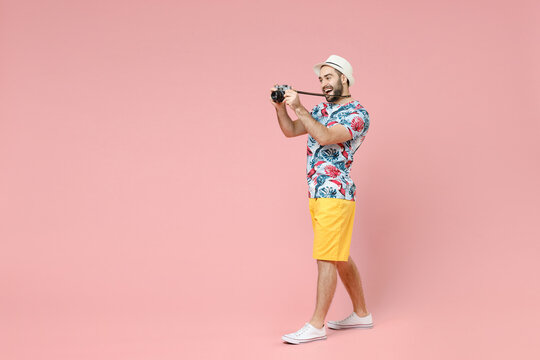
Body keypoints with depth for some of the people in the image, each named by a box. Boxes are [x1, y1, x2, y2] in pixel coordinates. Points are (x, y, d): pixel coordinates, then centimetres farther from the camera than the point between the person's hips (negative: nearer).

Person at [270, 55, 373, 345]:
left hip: (335, 196, -9)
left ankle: (316, 326, -1)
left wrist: (299, 108, -23)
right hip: (318, 195, 9)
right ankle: (361, 314, 27)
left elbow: (325, 137, -25)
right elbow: (290, 130, 14)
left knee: (327, 260, -7)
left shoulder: (358, 114, -10)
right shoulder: (321, 110, 16)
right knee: (341, 258, 15)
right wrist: (281, 107, -2)